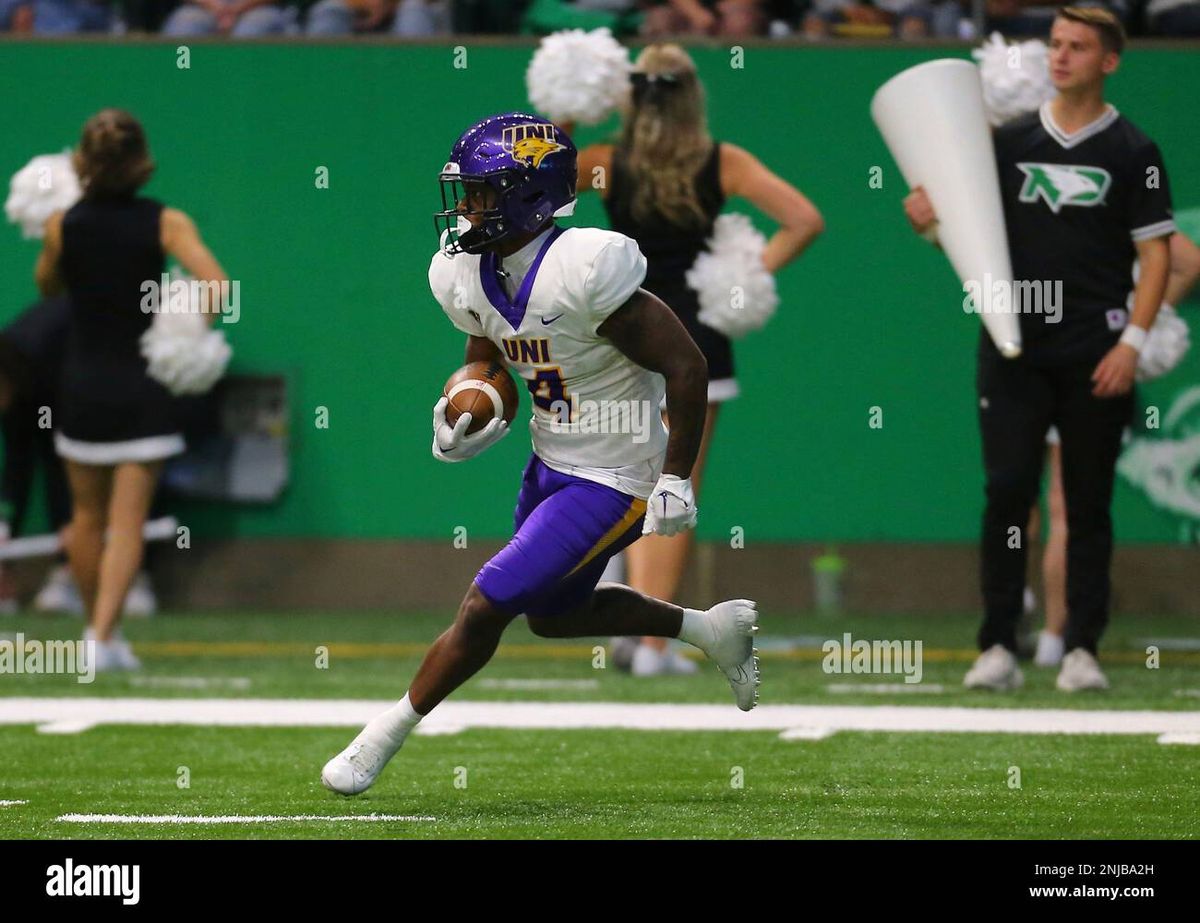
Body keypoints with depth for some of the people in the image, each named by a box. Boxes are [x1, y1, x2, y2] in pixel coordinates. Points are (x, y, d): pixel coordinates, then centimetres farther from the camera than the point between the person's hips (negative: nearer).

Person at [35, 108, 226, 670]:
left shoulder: (64, 225, -6)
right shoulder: (165, 223, -8)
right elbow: (217, 285, -20)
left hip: (81, 386, 1)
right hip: (143, 390, -1)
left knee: (87, 517, 16)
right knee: (127, 522, -1)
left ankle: (101, 629, 25)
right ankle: (103, 632, -14)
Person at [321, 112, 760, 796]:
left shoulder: (584, 271, -29)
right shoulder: (474, 277, -4)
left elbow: (687, 366, -23)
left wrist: (675, 481, -19)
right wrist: (460, 426, -9)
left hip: (611, 483, -9)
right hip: (552, 466, 9)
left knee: (486, 607, -8)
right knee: (552, 613, 25)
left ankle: (382, 740, 7)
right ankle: (713, 629, 38)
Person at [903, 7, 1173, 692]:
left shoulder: (1133, 152, 3)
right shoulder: (1012, 142, 10)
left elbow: (1156, 253, 0)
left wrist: (1132, 342, -10)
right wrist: (930, 218, -9)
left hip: (1095, 355, -2)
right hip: (1015, 346, 2)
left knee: (1089, 501, 3)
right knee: (1008, 489, -5)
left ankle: (1084, 648, 7)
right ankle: (999, 648, -2)